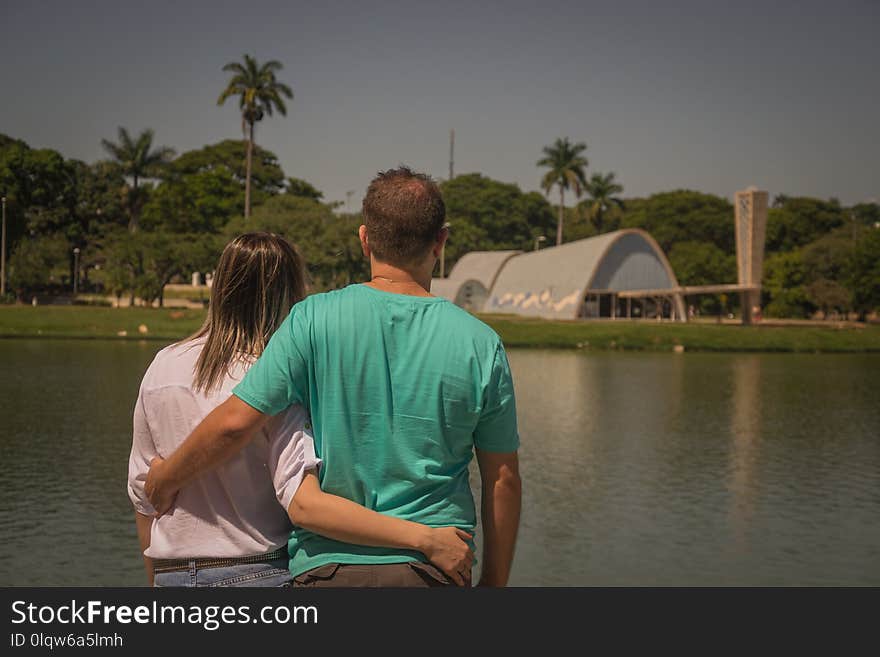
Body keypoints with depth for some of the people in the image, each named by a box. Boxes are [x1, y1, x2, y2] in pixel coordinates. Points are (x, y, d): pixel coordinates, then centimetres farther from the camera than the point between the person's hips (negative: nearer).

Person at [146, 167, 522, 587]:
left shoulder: (314, 320, -7)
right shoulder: (480, 343, -2)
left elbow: (235, 422, -9)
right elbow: (503, 481, 2)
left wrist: (165, 479, 10)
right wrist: (493, 582, 14)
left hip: (328, 564, -1)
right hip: (434, 568, 1)